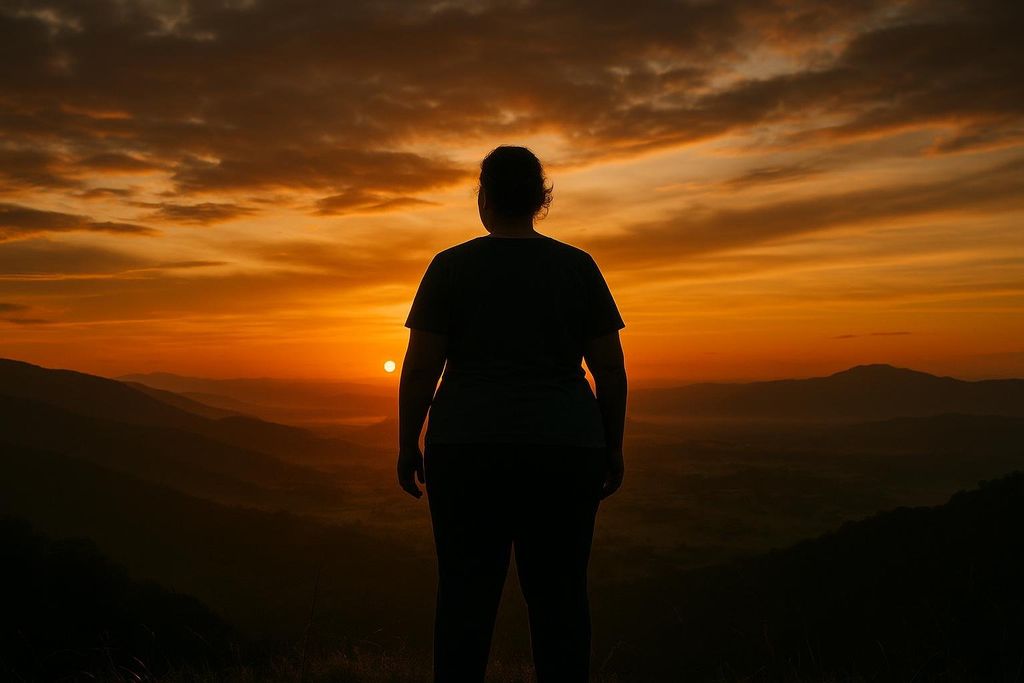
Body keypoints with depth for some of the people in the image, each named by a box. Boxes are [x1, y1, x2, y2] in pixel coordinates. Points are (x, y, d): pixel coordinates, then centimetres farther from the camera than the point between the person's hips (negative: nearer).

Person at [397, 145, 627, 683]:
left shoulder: (450, 266, -2)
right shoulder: (578, 266, 3)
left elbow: (420, 367, -5)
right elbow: (611, 368, 2)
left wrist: (408, 446, 5)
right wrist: (612, 448, 10)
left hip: (469, 450, -1)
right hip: (563, 451, 1)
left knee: (465, 596, 5)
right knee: (559, 598, 6)